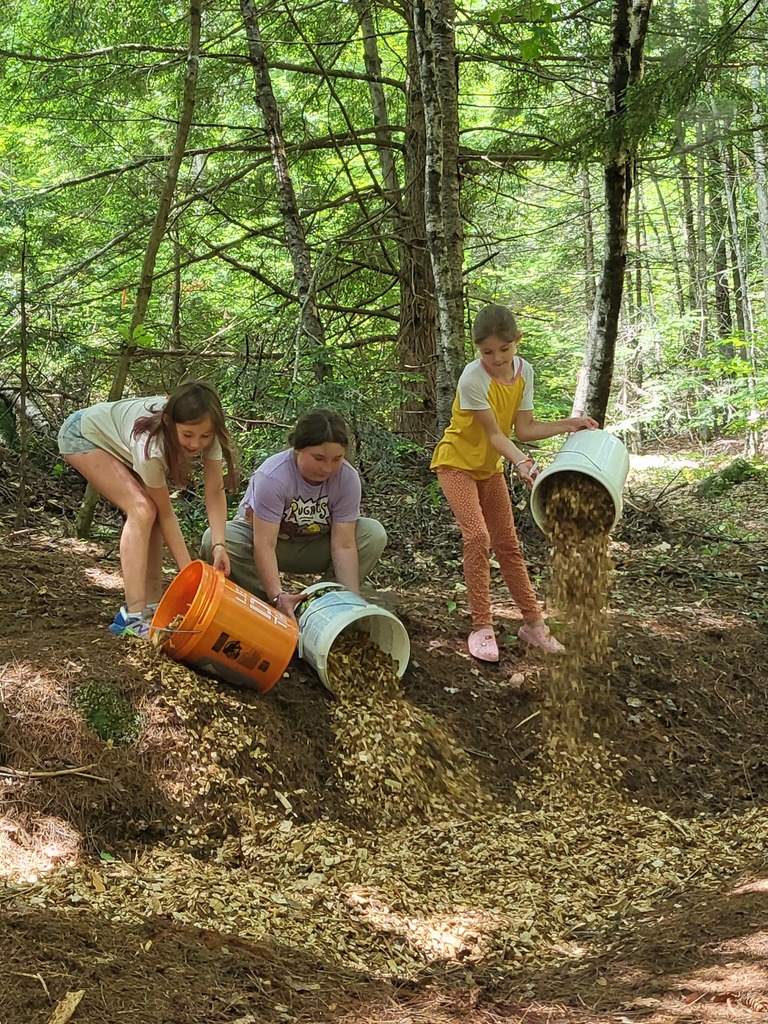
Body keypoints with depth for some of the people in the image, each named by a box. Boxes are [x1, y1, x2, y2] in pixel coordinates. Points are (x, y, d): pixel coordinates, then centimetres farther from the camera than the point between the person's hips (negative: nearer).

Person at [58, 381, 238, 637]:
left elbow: (215, 492, -23)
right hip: (83, 435, -7)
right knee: (142, 510, -22)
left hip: (116, 435, 7)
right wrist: (189, 571, -26)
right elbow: (166, 513, -28)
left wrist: (219, 545, -35)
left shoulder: (206, 433, -28)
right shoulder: (151, 446, -40)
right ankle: (134, 615, -24)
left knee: (150, 514, -5)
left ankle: (151, 606, 3)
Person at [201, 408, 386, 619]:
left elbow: (343, 545, -23)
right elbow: (265, 545, -36)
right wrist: (278, 597, -48)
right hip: (260, 535, -3)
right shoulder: (273, 477, -33)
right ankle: (274, 609, -18)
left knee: (374, 534, -20)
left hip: (313, 544, 3)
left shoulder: (348, 478, -22)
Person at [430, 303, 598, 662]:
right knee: (477, 536, -22)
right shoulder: (473, 378, -27)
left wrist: (568, 424, -11)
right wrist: (521, 462, -38)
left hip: (490, 467, 6)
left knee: (508, 545, 9)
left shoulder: (524, 371, -7)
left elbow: (523, 429, -5)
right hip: (458, 462, -6)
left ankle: (533, 623, 16)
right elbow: (494, 433, -25)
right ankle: (482, 628, -16)